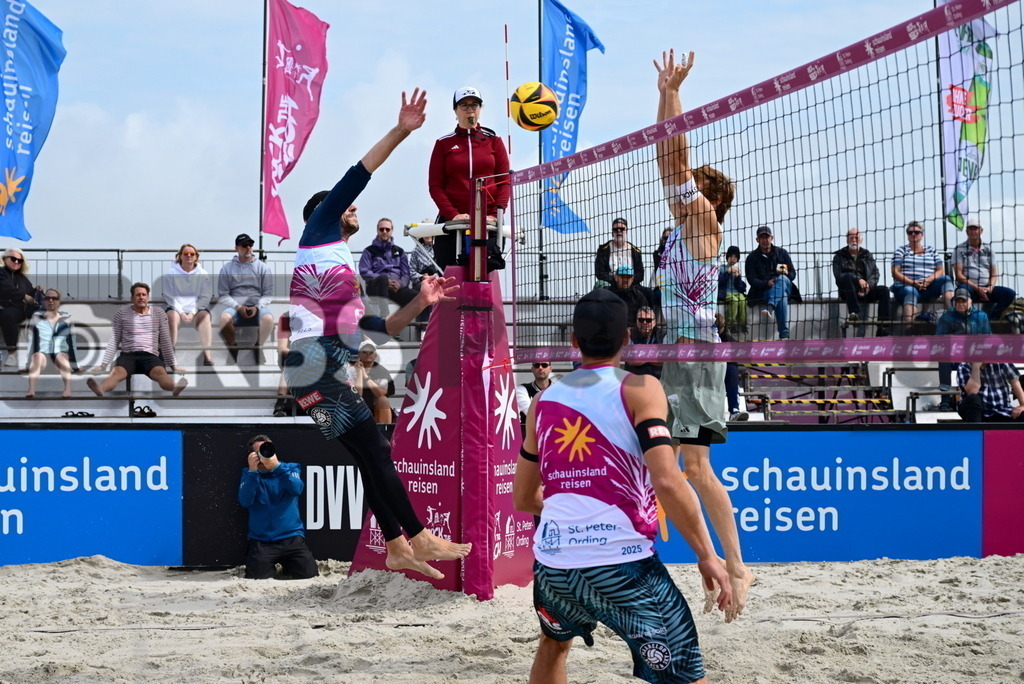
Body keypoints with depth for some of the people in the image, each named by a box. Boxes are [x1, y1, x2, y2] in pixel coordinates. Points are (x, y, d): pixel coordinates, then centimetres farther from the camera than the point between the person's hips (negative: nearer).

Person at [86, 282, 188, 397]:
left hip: (151, 356, 0)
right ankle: (100, 389, -67)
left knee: (160, 372, -36)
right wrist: (103, 364, 4)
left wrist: (173, 365, 14)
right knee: (117, 372, -35)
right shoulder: (121, 313, 12)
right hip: (128, 355, 0)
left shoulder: (159, 313, 15)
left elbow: (165, 341, 17)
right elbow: (113, 341, 11)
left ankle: (175, 388, -69)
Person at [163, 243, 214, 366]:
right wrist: (181, 312, -14)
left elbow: (205, 297, 1)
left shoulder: (203, 274, 8)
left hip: (197, 309, 0)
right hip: (176, 307, 0)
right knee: (172, 315, -33)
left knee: (205, 315, -31)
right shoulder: (171, 273, 5)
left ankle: (207, 355, -43)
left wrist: (193, 312, -13)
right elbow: (170, 296, -1)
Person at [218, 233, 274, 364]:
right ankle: (232, 348, -12)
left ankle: (258, 348, -9)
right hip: (234, 307, 0)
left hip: (257, 307, 0)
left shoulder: (263, 267, 14)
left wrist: (257, 307, -10)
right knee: (224, 317, -36)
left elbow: (268, 294, 9)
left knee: (268, 318, -34)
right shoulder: (227, 268, 13)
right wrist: (238, 307, -11)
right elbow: (222, 295, 7)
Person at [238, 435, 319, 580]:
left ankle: (288, 567, 20)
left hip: (292, 538, 0)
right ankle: (271, 568, 19)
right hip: (261, 541, 0)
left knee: (309, 576, -13)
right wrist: (252, 470, -18)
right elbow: (245, 501, -9)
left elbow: (296, 489, -14)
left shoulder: (291, 468, 7)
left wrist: (276, 466, -24)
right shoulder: (249, 474, 8)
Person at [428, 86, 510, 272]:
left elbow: (505, 180, 6)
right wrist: (452, 214, -12)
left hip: (488, 223, 0)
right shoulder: (444, 143, 10)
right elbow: (435, 185, 4)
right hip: (451, 222, 0)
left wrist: (496, 213, -10)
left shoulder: (494, 140, 11)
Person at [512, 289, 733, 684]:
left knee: (554, 645, 34)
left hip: (553, 564, 5)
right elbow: (667, 481, -15)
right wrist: (707, 555, -7)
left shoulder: (544, 400, 13)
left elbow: (524, 498, 23)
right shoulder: (639, 389, -2)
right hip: (621, 563, -5)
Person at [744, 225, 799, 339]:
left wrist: (786, 273, -15)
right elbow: (751, 280, -3)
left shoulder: (782, 253, 15)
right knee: (782, 297, -37)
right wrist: (767, 283, -22)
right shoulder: (752, 258, 8)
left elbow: (793, 274, 11)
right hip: (762, 291, -2)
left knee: (782, 279, -36)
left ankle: (769, 308, -57)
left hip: (786, 286, 2)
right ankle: (784, 334, -55)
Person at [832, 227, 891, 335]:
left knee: (884, 290, -24)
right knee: (847, 276, -33)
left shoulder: (867, 255, 22)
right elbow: (838, 275, -5)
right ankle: (854, 313, -47)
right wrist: (858, 280, -18)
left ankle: (883, 329, -32)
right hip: (848, 292, -3)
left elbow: (875, 273, 9)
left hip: (866, 290, 3)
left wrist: (868, 285, -13)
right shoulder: (839, 256, 12)